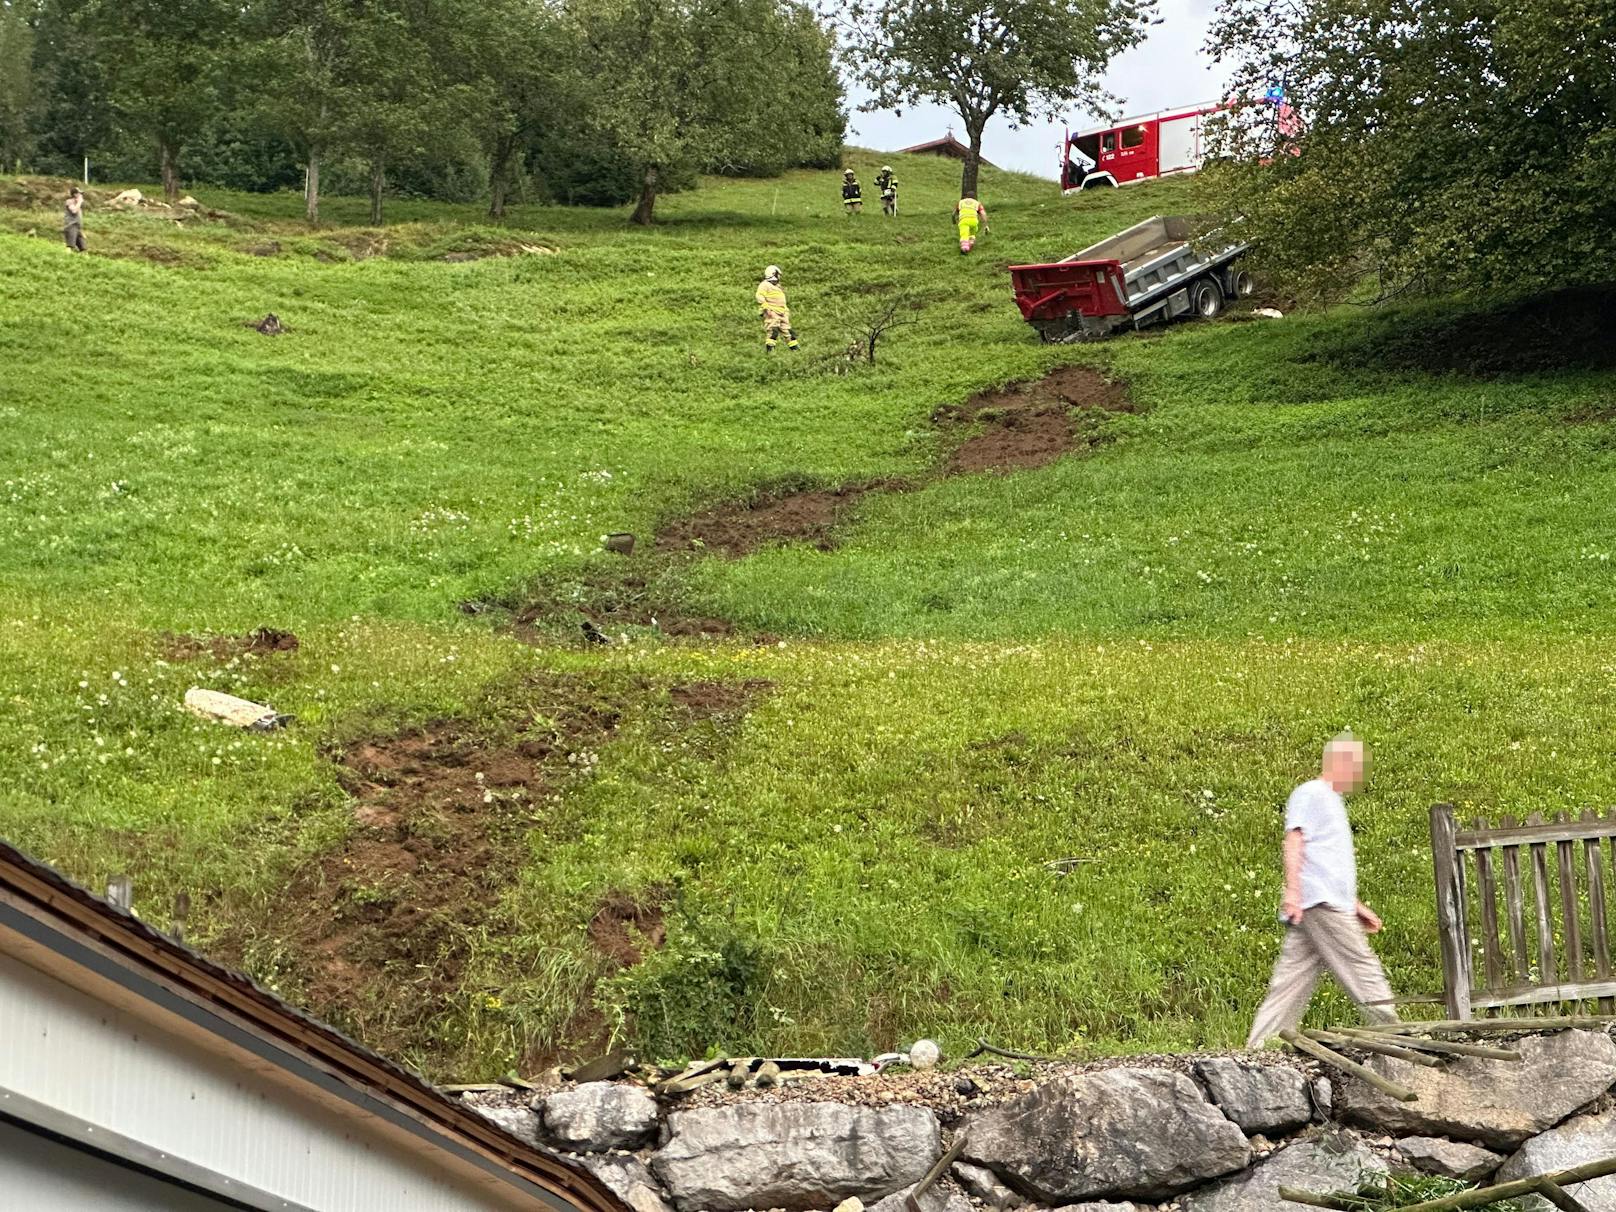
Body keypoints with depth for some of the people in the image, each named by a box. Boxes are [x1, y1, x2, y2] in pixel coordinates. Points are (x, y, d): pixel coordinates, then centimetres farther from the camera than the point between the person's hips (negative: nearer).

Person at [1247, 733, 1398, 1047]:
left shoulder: (1332, 800, 30)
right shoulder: (1310, 793, -1)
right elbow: (1294, 839, -12)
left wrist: (1356, 906, 33)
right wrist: (1292, 889, -23)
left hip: (1332, 904, 10)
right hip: (1319, 903, -10)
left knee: (1293, 981, 3)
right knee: (1363, 971, -9)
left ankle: (1258, 1049, -1)